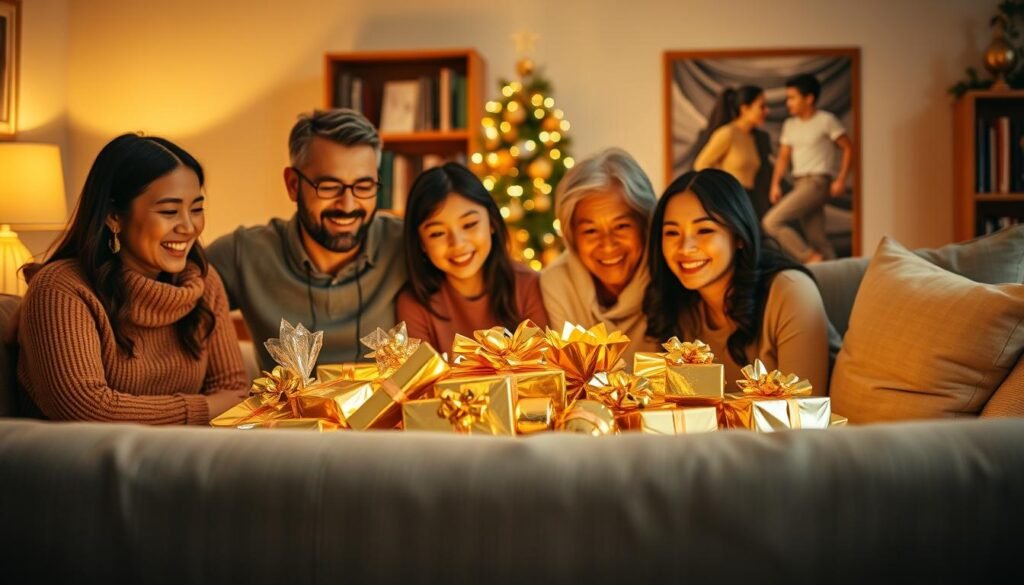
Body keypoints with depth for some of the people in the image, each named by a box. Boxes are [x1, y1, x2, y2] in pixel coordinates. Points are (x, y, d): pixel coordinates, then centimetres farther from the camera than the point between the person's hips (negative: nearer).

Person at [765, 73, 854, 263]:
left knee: (772, 221, -18)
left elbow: (848, 148, -2)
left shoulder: (826, 120, -4)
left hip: (817, 182, -7)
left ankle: (811, 258, -10)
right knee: (817, 239, 7)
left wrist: (841, 179, -10)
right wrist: (775, 184, 1)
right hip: (799, 183, 7)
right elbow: (783, 157, 14)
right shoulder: (789, 125, 14)